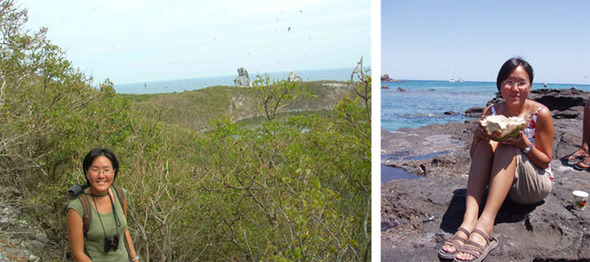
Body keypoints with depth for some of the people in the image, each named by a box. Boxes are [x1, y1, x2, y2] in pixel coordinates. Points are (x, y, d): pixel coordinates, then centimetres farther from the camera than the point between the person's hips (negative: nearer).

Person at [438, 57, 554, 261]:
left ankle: (484, 227, -46)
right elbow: (474, 157, 0)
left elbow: (546, 161, -5)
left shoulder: (540, 114, -11)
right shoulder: (491, 112, -3)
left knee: (508, 149, -31)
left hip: (536, 186, -3)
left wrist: (524, 144, -25)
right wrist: (478, 136, -22)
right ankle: (468, 222, -40)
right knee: (486, 145, -25)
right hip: (500, 182, 3)